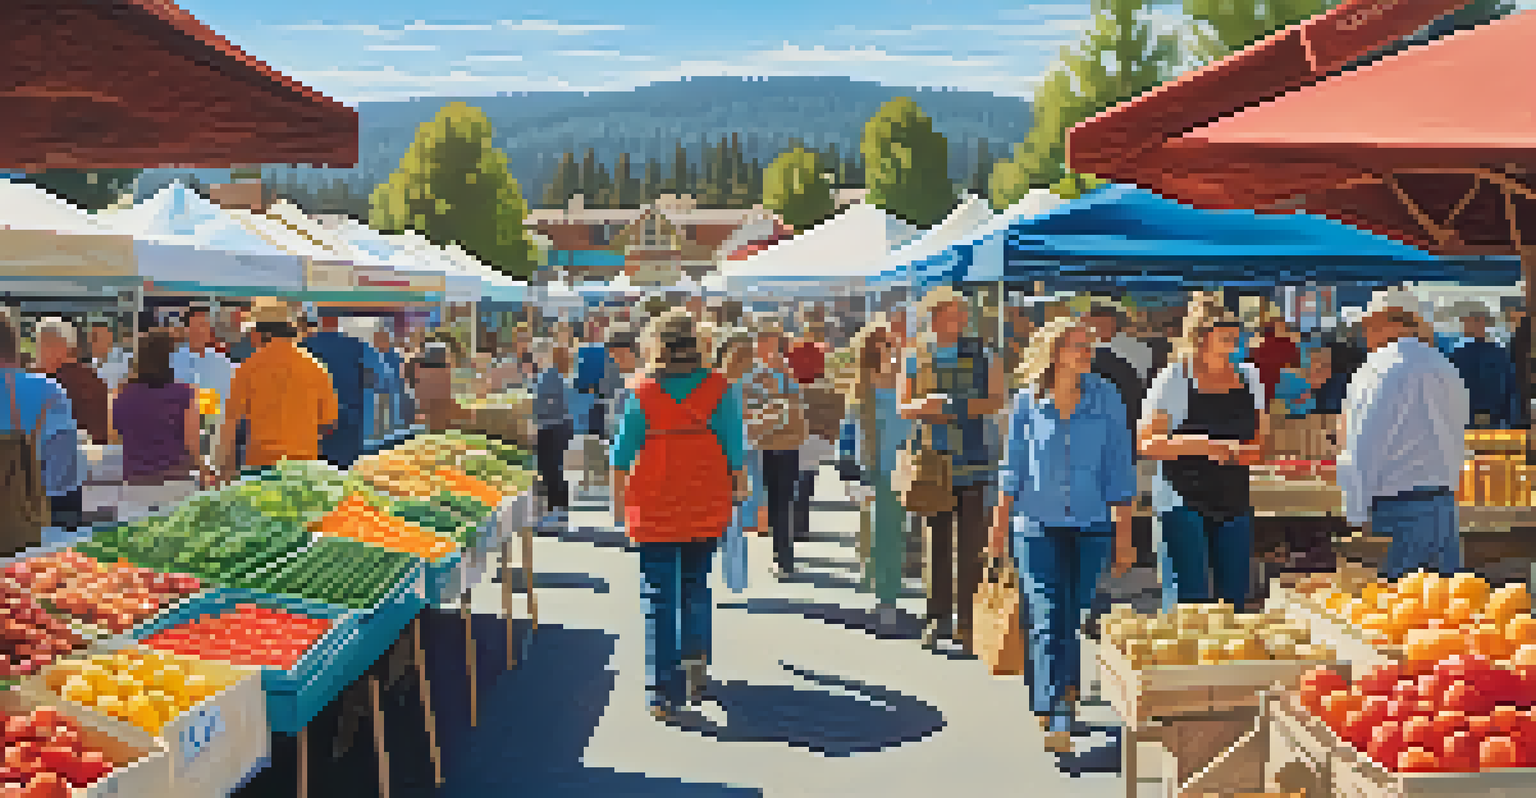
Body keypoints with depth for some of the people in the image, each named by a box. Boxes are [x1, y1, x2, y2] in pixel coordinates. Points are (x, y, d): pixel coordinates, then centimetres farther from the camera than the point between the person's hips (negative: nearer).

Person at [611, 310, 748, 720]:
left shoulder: (643, 393, -9)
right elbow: (735, 449, -5)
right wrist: (740, 488, 8)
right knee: (696, 587, 25)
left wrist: (619, 498, 11)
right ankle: (696, 658, 13)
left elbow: (623, 452, -2)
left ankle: (666, 693, 7)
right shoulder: (719, 389, -7)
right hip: (706, 508, 1)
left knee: (659, 599, 7)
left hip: (655, 510, -1)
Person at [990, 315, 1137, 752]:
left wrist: (1124, 535, 0)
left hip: (1090, 526, 1)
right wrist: (1000, 525, 9)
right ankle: (1054, 720, -5)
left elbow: (1119, 469, 2)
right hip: (1037, 524, -1)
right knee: (1047, 620, -9)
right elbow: (1012, 467, 8)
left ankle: (1060, 699, 33)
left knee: (1073, 619, 10)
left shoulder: (1106, 398, 0)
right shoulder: (1028, 401, -1)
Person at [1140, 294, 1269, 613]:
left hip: (1235, 502, 5)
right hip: (1182, 501, -5)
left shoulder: (1249, 378, 10)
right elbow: (1147, 444, -10)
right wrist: (1201, 445, -21)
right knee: (1188, 600, -7)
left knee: (1234, 597, 6)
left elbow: (1262, 438, 17)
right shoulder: (1173, 380, -5)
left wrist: (1250, 452, -7)